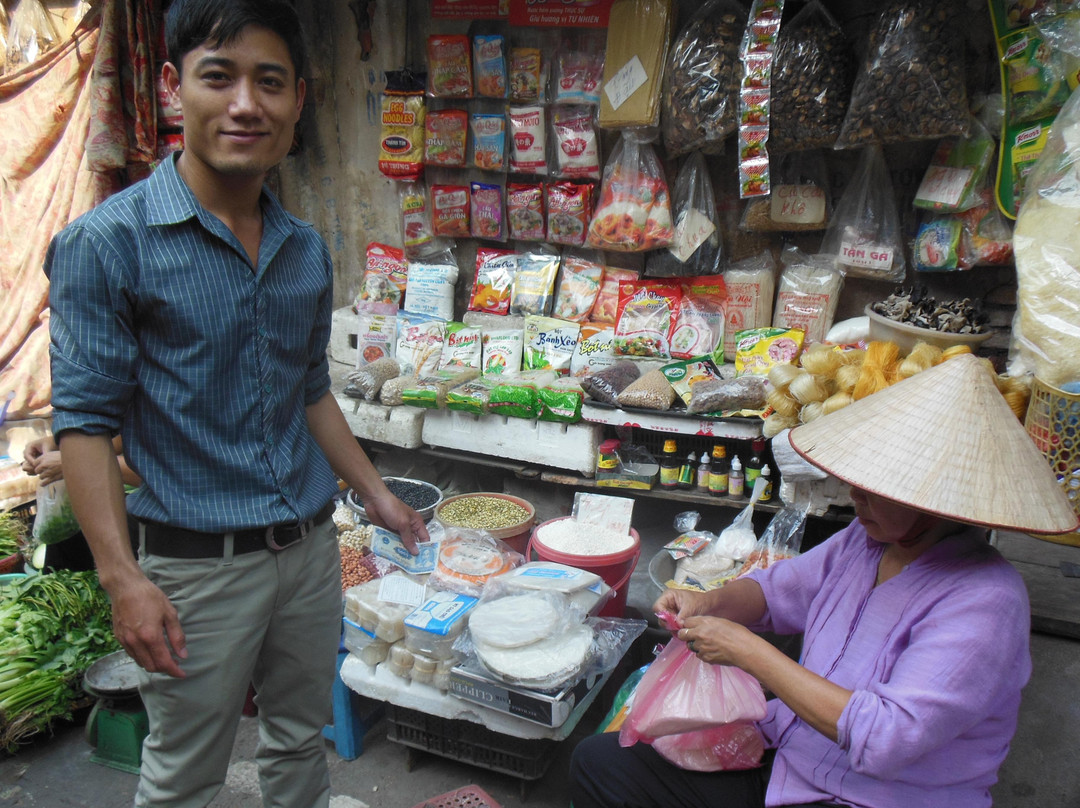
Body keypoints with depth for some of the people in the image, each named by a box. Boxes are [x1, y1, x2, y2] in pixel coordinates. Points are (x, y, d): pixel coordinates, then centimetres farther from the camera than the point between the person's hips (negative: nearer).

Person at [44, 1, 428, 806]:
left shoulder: (307, 249, 6)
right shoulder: (107, 243, -13)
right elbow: (85, 419, -13)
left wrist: (376, 494, 16)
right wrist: (122, 577, -19)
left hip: (311, 549, 6)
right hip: (199, 565, -5)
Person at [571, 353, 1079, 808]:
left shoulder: (984, 603, -23)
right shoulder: (865, 540, -1)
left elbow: (885, 739, -30)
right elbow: (777, 590, 14)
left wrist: (748, 651, -26)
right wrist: (711, 602, -9)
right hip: (781, 756, 7)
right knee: (597, 761, 3)